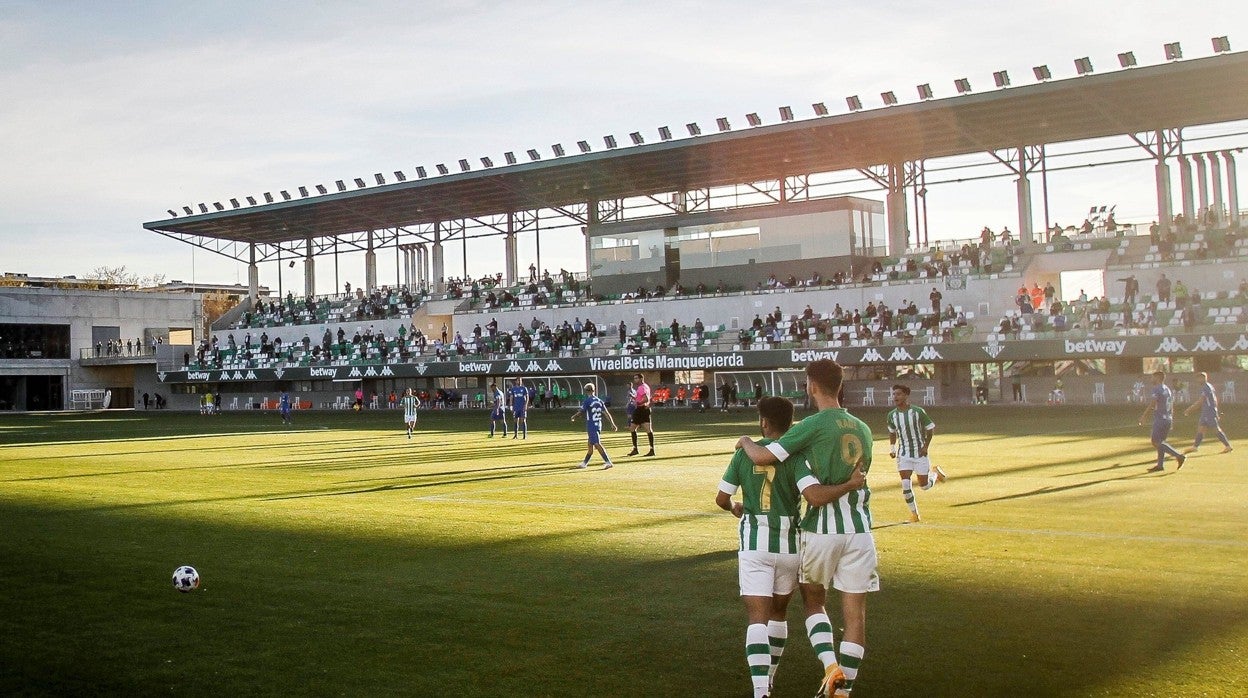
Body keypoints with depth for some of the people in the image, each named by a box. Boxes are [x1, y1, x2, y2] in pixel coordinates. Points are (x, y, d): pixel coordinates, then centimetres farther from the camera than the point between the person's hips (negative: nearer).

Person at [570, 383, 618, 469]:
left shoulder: (587, 401, -11)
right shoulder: (599, 401, 8)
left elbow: (580, 412, -8)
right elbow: (606, 413, 6)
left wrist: (573, 417, 11)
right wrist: (612, 424, 8)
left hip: (591, 426, -8)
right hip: (598, 425, 8)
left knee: (597, 444, -11)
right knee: (590, 445, 16)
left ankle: (608, 462, -20)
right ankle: (585, 463, 27)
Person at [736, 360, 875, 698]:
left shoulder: (813, 425, -11)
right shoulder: (863, 429, 9)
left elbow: (763, 457, -16)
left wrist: (745, 442, 3)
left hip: (822, 529, -4)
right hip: (859, 529, 4)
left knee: (813, 600, 17)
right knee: (855, 612, 6)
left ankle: (830, 665, -1)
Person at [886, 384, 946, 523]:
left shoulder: (918, 412, -13)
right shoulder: (891, 415, -2)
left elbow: (931, 429, -2)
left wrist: (926, 446, -11)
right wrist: (892, 448, 6)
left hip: (920, 453, -2)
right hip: (903, 454, 3)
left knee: (924, 486, 3)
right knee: (905, 485, -11)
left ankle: (935, 473, 37)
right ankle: (914, 514, 5)